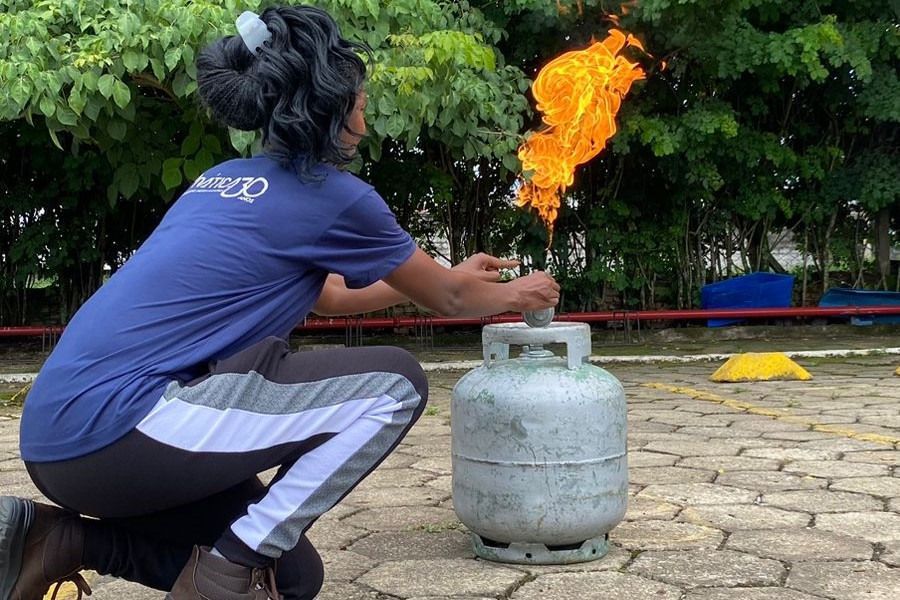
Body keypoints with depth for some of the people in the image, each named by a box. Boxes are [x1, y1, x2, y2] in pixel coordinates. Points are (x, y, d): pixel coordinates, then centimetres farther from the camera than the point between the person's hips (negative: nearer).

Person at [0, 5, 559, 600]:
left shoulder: (226, 179, 20)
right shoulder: (334, 197, -4)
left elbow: (330, 294, 36)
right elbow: (447, 298, 13)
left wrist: (453, 277, 46)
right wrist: (514, 295, 35)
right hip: (117, 423, -9)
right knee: (396, 383, -5)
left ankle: (61, 536, 10)